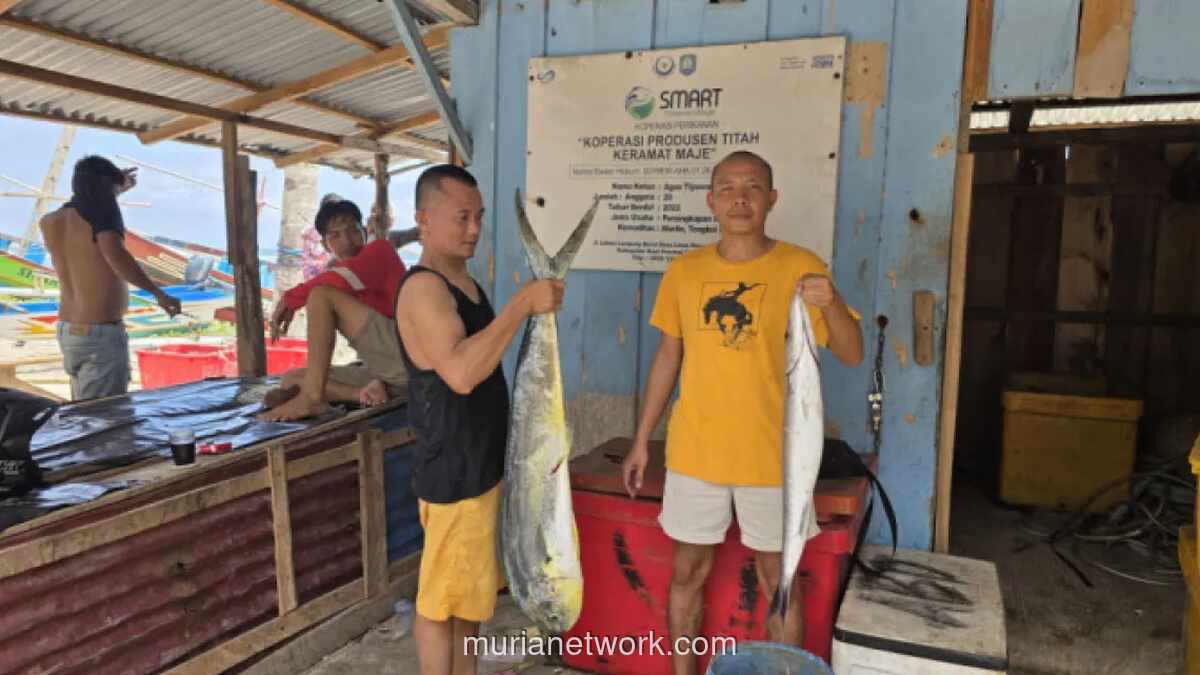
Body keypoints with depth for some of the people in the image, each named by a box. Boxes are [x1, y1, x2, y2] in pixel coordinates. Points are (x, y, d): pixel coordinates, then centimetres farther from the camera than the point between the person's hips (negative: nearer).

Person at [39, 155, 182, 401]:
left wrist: (111, 192, 38)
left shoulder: (48, 222, 8)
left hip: (67, 330, 8)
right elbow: (114, 253, -33)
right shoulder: (101, 214, -13)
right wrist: (159, 293, -31)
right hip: (102, 334, -8)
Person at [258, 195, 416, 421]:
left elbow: (341, 278, -16)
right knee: (290, 380, 11)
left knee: (322, 294, -15)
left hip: (407, 357, -9)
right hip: (379, 369, 9)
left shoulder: (380, 250, 1)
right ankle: (368, 393, -14)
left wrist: (289, 299, -8)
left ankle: (311, 396, -22)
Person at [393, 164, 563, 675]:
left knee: (467, 590, 22)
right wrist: (523, 305, -33)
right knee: (441, 600, 6)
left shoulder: (462, 280, 11)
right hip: (451, 472, -10)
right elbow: (461, 374, -35)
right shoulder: (423, 287, -20)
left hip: (480, 465, 10)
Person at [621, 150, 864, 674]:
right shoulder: (683, 271, 1)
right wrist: (641, 440, 8)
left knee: (777, 577, 12)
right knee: (688, 570, 14)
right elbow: (668, 357, 8)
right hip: (694, 451, 3)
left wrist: (832, 303, -28)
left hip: (770, 455, -2)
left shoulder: (799, 267, -7)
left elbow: (852, 355, -8)